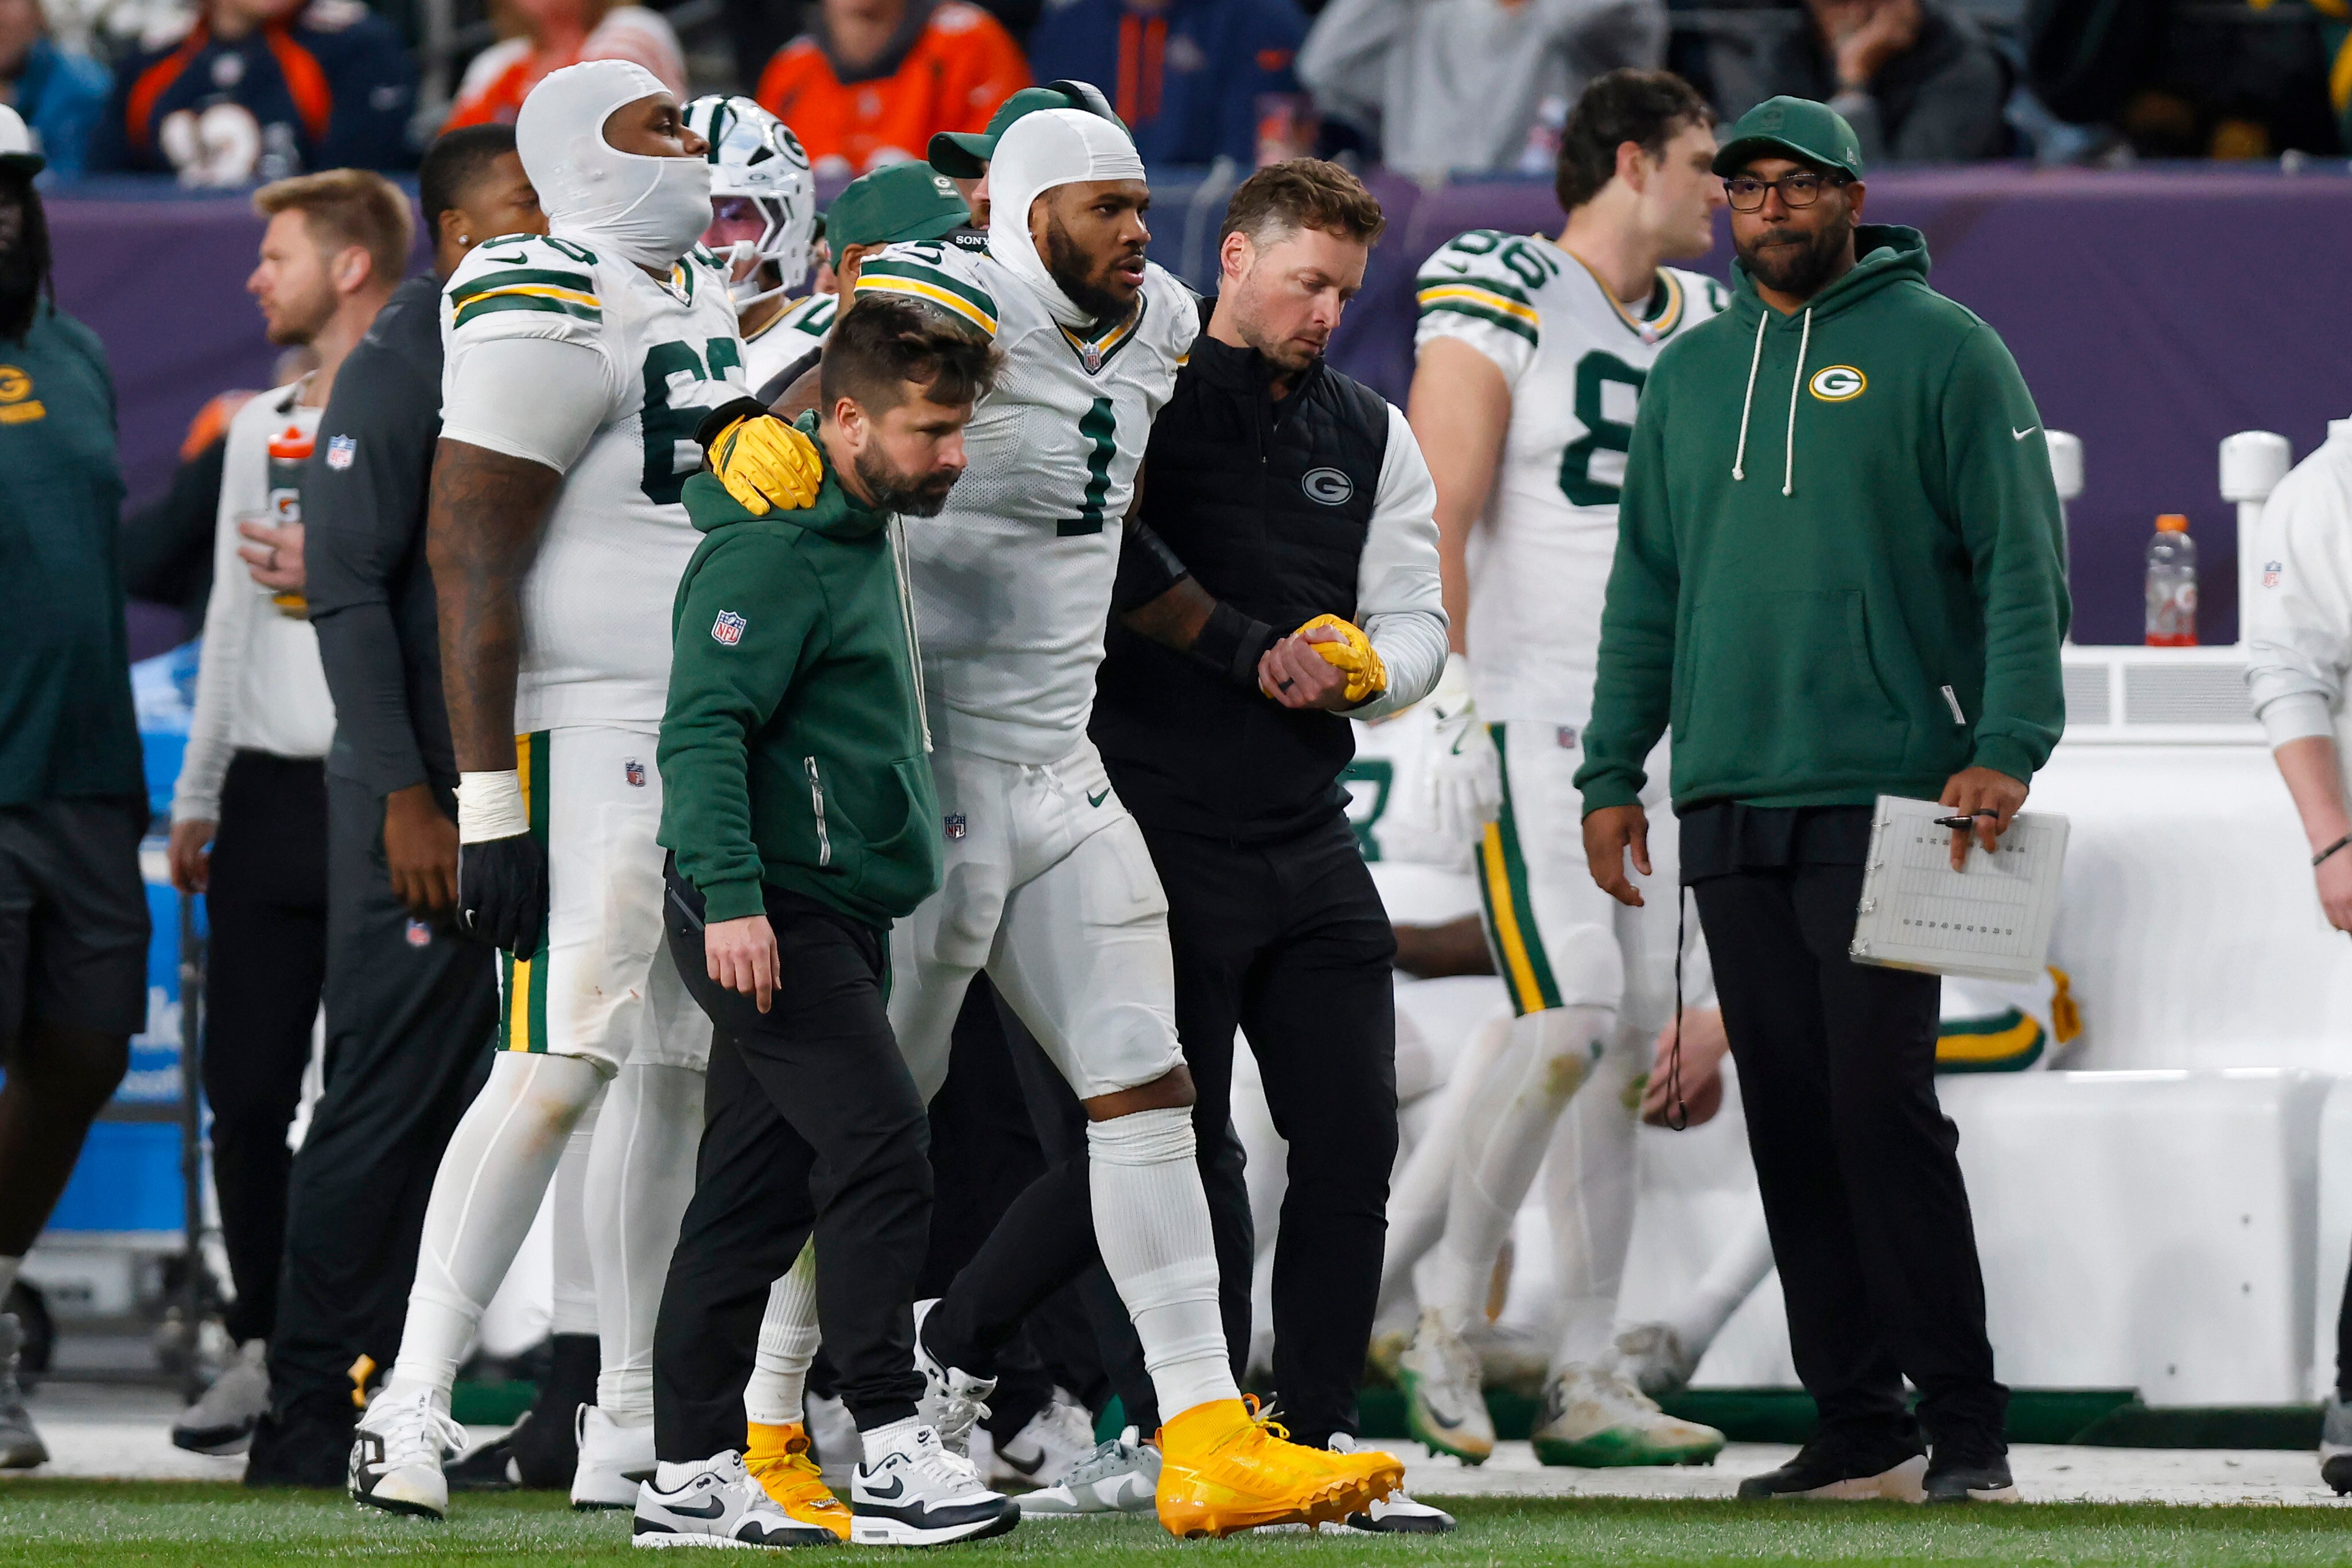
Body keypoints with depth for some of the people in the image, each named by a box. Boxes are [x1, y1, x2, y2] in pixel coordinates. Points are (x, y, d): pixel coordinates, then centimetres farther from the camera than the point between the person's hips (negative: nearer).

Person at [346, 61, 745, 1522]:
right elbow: (471, 553, -16)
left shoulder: (704, 297, 17)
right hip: (591, 732, -9)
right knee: (566, 1063, -16)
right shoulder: (548, 315, -13)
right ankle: (414, 1404, -16)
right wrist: (493, 802, -21)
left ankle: (630, 1429, 14)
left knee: (681, 1069, 9)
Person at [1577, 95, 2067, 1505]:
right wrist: (1614, 771, 12)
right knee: (1791, 1117, 4)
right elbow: (1647, 586, 19)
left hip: (1885, 803, -6)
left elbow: (2024, 563, -5)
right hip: (1729, 805, 6)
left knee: (1883, 1102, -12)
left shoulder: (1944, 352, 0)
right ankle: (1857, 1424, 8)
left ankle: (1966, 1424, -7)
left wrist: (2007, 748, -16)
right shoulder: (1690, 372, 17)